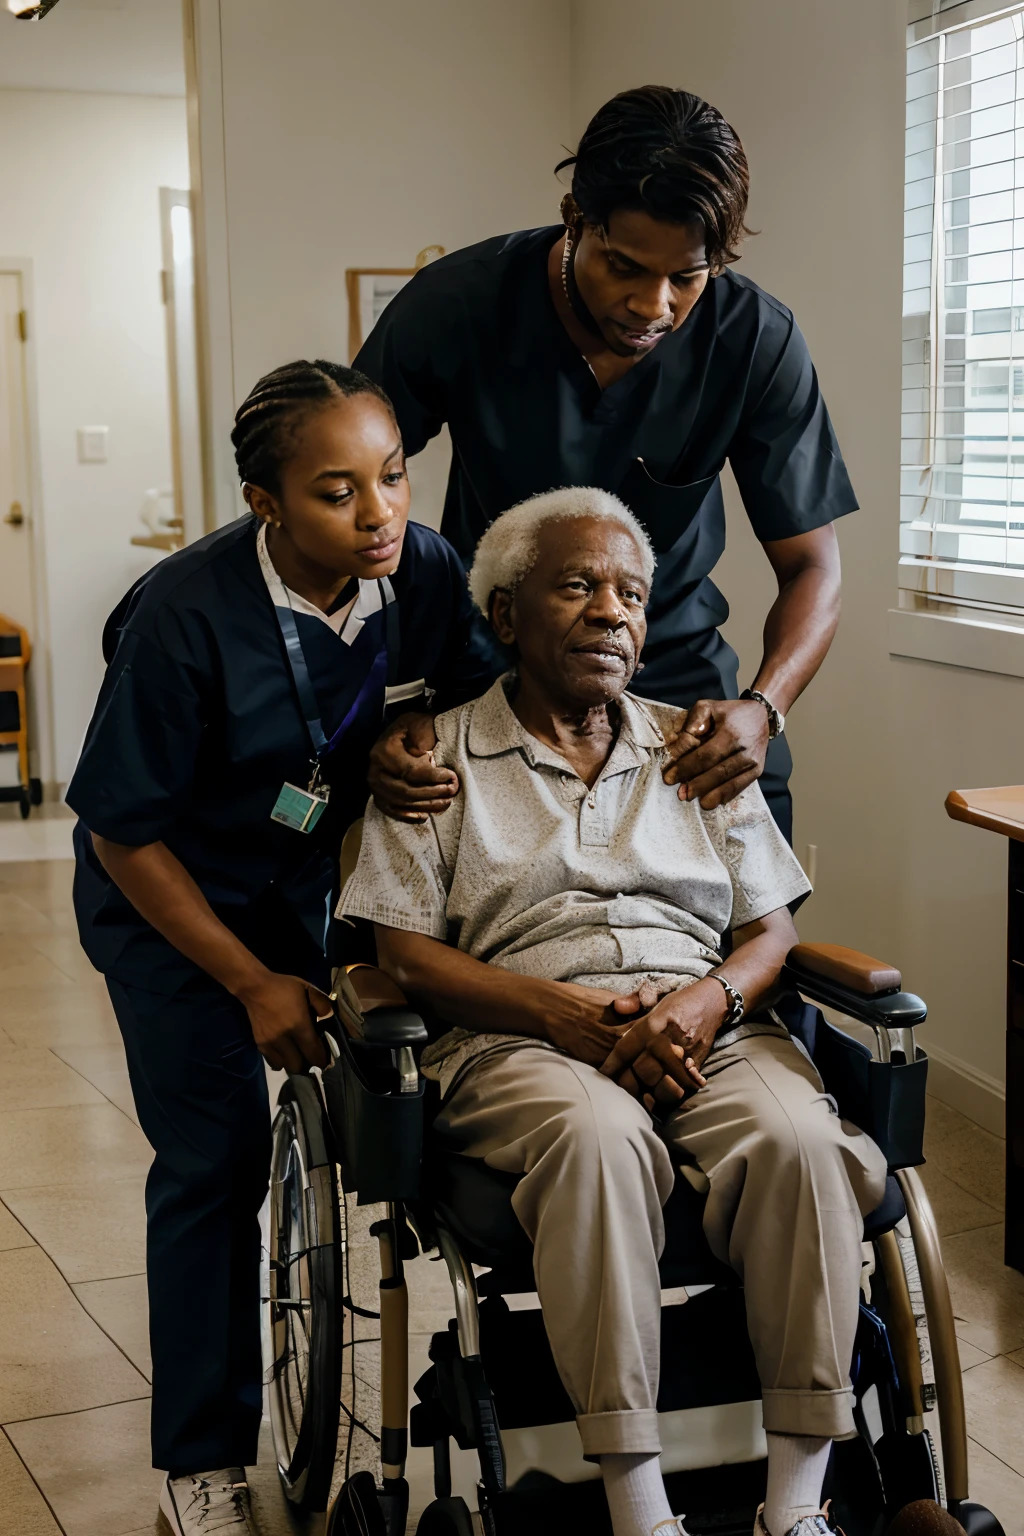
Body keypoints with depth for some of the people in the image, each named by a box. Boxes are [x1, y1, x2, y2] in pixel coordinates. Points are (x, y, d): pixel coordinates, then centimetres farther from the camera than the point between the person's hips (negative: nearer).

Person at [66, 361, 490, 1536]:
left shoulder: (427, 577, -18)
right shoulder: (184, 616, -29)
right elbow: (123, 832, -19)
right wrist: (252, 982, -14)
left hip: (325, 881, 4)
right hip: (175, 898, -4)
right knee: (216, 1154, -5)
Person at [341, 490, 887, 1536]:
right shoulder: (437, 758, 11)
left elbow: (770, 930, 15)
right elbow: (403, 949, 2)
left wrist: (707, 1002, -9)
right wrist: (563, 1010, -14)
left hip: (708, 1028, 3)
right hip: (520, 1043, -3)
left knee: (800, 1140, -30)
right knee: (598, 1135, -37)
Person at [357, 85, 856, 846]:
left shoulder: (757, 340, -16)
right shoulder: (459, 305, -19)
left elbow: (811, 563, -9)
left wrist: (763, 710, -30)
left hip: (672, 668, 1)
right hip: (486, 662, -1)